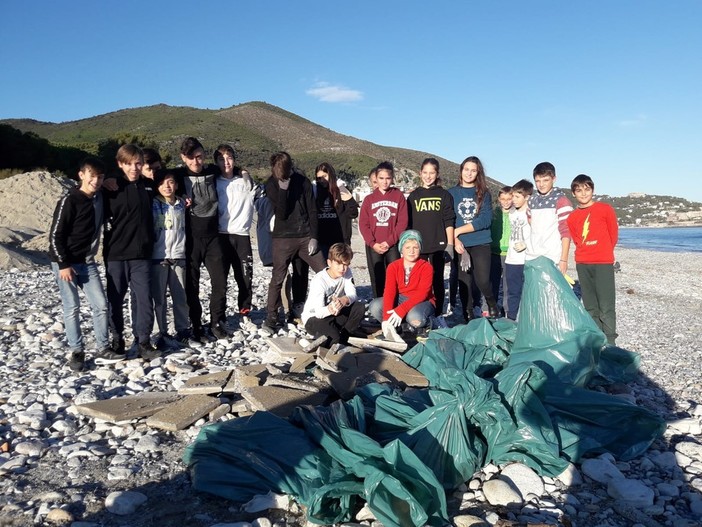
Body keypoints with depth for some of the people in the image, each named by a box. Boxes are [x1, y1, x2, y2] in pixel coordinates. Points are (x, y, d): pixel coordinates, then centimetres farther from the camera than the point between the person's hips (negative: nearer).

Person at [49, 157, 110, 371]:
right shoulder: (69, 200, -15)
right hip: (66, 263, -5)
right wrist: (63, 264, -16)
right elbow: (55, 236, -14)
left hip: (88, 263, 6)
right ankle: (76, 351, 12)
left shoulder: (100, 198, 2)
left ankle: (103, 347, 14)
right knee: (72, 308, 0)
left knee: (101, 305, 2)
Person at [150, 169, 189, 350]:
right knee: (159, 297, 2)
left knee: (181, 296, 4)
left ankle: (182, 329, 17)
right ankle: (162, 333, 11)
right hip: (158, 257, -2)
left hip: (178, 256, 2)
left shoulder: (182, 204, 9)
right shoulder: (153, 204, 0)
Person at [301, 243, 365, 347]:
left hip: (335, 314, 6)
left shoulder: (347, 273, -7)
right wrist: (330, 309, -55)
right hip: (314, 318, -6)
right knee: (335, 337, -34)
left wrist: (345, 300, -41)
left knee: (360, 308, -18)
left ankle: (342, 339, -8)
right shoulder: (319, 281, -26)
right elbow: (319, 312, -30)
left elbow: (352, 295, -16)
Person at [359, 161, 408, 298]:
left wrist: (389, 242, -11)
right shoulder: (369, 199, 8)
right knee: (377, 280, 5)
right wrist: (373, 243, -10)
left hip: (393, 245, -1)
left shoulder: (399, 196, 4)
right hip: (373, 246, 2)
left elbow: (402, 222, -3)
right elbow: (363, 224, 3)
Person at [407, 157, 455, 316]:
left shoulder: (444, 195, 6)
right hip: (418, 246, 2)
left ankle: (438, 314, 10)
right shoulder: (413, 196, 11)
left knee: (437, 281, 4)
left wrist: (450, 245, -6)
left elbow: (449, 221, 1)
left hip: (438, 245, -1)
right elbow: (408, 223, 11)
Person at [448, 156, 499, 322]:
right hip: (460, 244, 1)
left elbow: (485, 220, -8)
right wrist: (455, 240, -13)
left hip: (481, 243, -1)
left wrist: (458, 230, -11)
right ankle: (469, 318, 16)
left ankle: (492, 305, 21)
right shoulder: (452, 193, 7)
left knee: (482, 280, -9)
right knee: (464, 282, 4)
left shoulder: (484, 193, 5)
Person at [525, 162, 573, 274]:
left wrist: (564, 260, -12)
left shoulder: (561, 200, -4)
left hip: (552, 259, -6)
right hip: (531, 257, 6)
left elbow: (566, 232, -8)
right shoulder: (532, 200, 14)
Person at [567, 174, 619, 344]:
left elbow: (613, 234, 6)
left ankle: (609, 342, -2)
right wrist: (585, 251, 11)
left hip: (603, 263, -4)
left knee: (606, 306, -6)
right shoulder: (572, 217, 7)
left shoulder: (605, 209, -2)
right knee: (590, 306, 9)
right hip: (582, 264, 4)